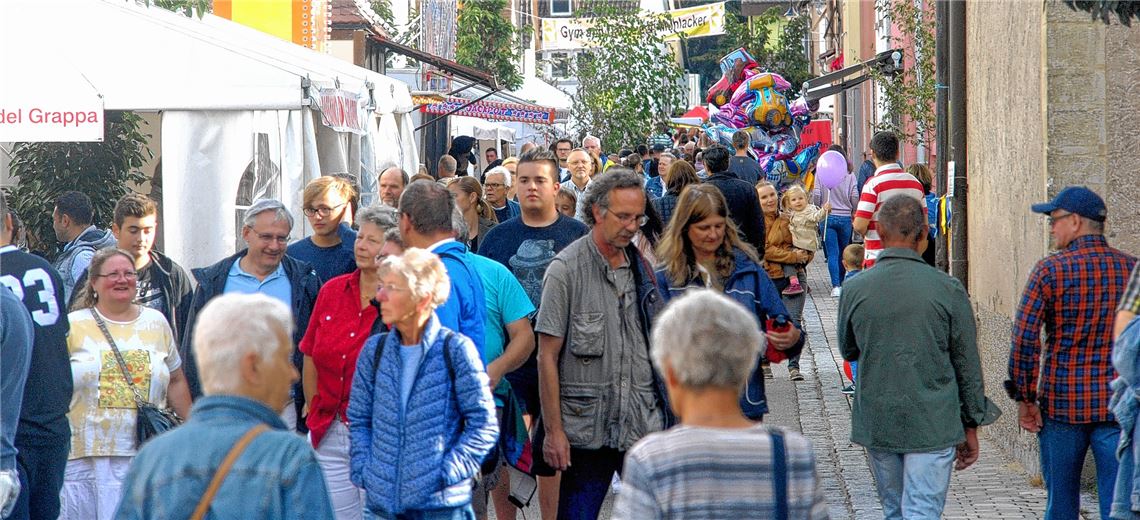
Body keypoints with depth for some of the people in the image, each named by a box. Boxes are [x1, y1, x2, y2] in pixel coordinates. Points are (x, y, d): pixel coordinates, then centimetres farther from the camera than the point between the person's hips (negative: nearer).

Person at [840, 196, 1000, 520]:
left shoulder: (855, 290, -5)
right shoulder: (948, 289, -8)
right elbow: (967, 363, -1)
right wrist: (971, 426, 9)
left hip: (876, 423, 3)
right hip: (933, 425, -2)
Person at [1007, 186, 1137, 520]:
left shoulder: (1050, 270, -7)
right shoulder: (1131, 269, 3)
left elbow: (1024, 339, -12)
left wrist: (1025, 398, -4)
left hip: (1061, 404, -2)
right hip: (1118, 405, 2)